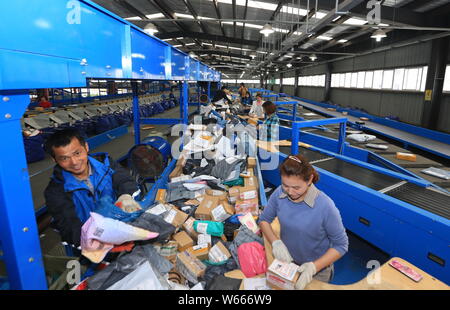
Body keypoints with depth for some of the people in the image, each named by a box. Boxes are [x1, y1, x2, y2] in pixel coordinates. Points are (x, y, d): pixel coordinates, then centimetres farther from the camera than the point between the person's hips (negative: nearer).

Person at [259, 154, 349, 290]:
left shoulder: (325, 206, -30)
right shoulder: (279, 193, -20)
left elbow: (341, 245, -17)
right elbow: (264, 220, -3)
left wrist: (314, 267, -27)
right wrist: (275, 242, -20)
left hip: (317, 270, -3)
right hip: (286, 261, 3)